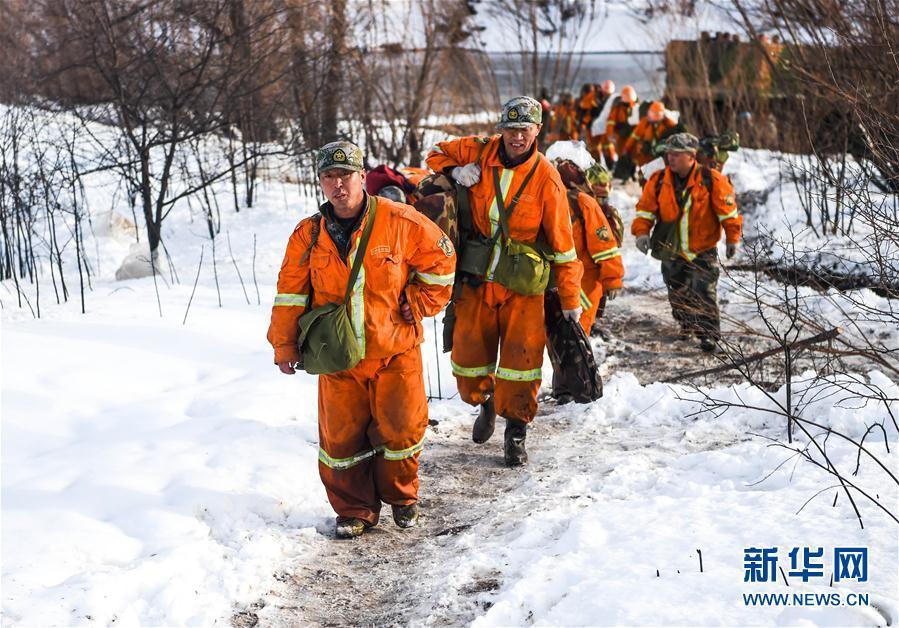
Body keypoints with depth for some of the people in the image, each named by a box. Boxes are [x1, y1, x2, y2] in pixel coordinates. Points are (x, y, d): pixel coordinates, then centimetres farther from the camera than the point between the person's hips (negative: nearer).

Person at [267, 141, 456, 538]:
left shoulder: (399, 221, -8)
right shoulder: (308, 235, 0)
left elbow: (439, 259, 5)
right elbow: (290, 295, 6)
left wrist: (418, 305, 3)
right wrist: (285, 347, 5)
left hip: (395, 351, -2)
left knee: (401, 428, 5)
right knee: (342, 436, 5)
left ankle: (401, 497, 29)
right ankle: (354, 510, 21)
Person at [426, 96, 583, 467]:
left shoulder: (545, 178, -9)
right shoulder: (478, 152, -2)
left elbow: (562, 243, -5)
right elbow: (436, 154, 17)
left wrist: (571, 301, -5)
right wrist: (454, 170, -7)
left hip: (522, 285, -2)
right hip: (477, 278, 3)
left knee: (522, 357, -6)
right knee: (468, 355, 7)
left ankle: (516, 429, 13)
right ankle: (485, 402, 39)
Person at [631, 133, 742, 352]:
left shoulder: (711, 180, -10)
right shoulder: (658, 181, -3)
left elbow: (728, 212, -4)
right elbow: (646, 210, 1)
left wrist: (732, 239, -4)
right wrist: (642, 232, -14)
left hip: (702, 251, -4)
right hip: (671, 252, 4)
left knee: (704, 293, -11)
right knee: (678, 293, 16)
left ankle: (709, 334, -4)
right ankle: (686, 324, 38)